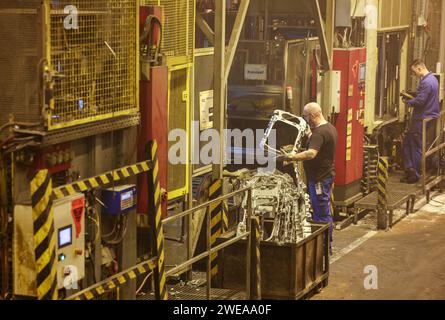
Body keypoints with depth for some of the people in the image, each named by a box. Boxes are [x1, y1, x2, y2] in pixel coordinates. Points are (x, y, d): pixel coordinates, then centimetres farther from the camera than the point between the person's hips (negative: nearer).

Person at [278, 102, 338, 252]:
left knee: (321, 214, -4)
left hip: (319, 178, -11)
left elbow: (311, 153, -36)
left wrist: (291, 157, -37)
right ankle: (328, 244, 27)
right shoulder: (330, 128, 12)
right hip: (327, 175, 11)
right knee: (325, 213, 18)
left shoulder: (319, 132, -21)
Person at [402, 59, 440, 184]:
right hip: (430, 116, 10)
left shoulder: (426, 82, -20)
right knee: (407, 142, 15)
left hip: (423, 119, -10)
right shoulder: (433, 78, 13)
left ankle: (415, 175, 5)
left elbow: (420, 101, -24)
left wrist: (407, 101, -7)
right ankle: (410, 169, 17)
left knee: (417, 147, -1)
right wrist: (410, 97, 11)